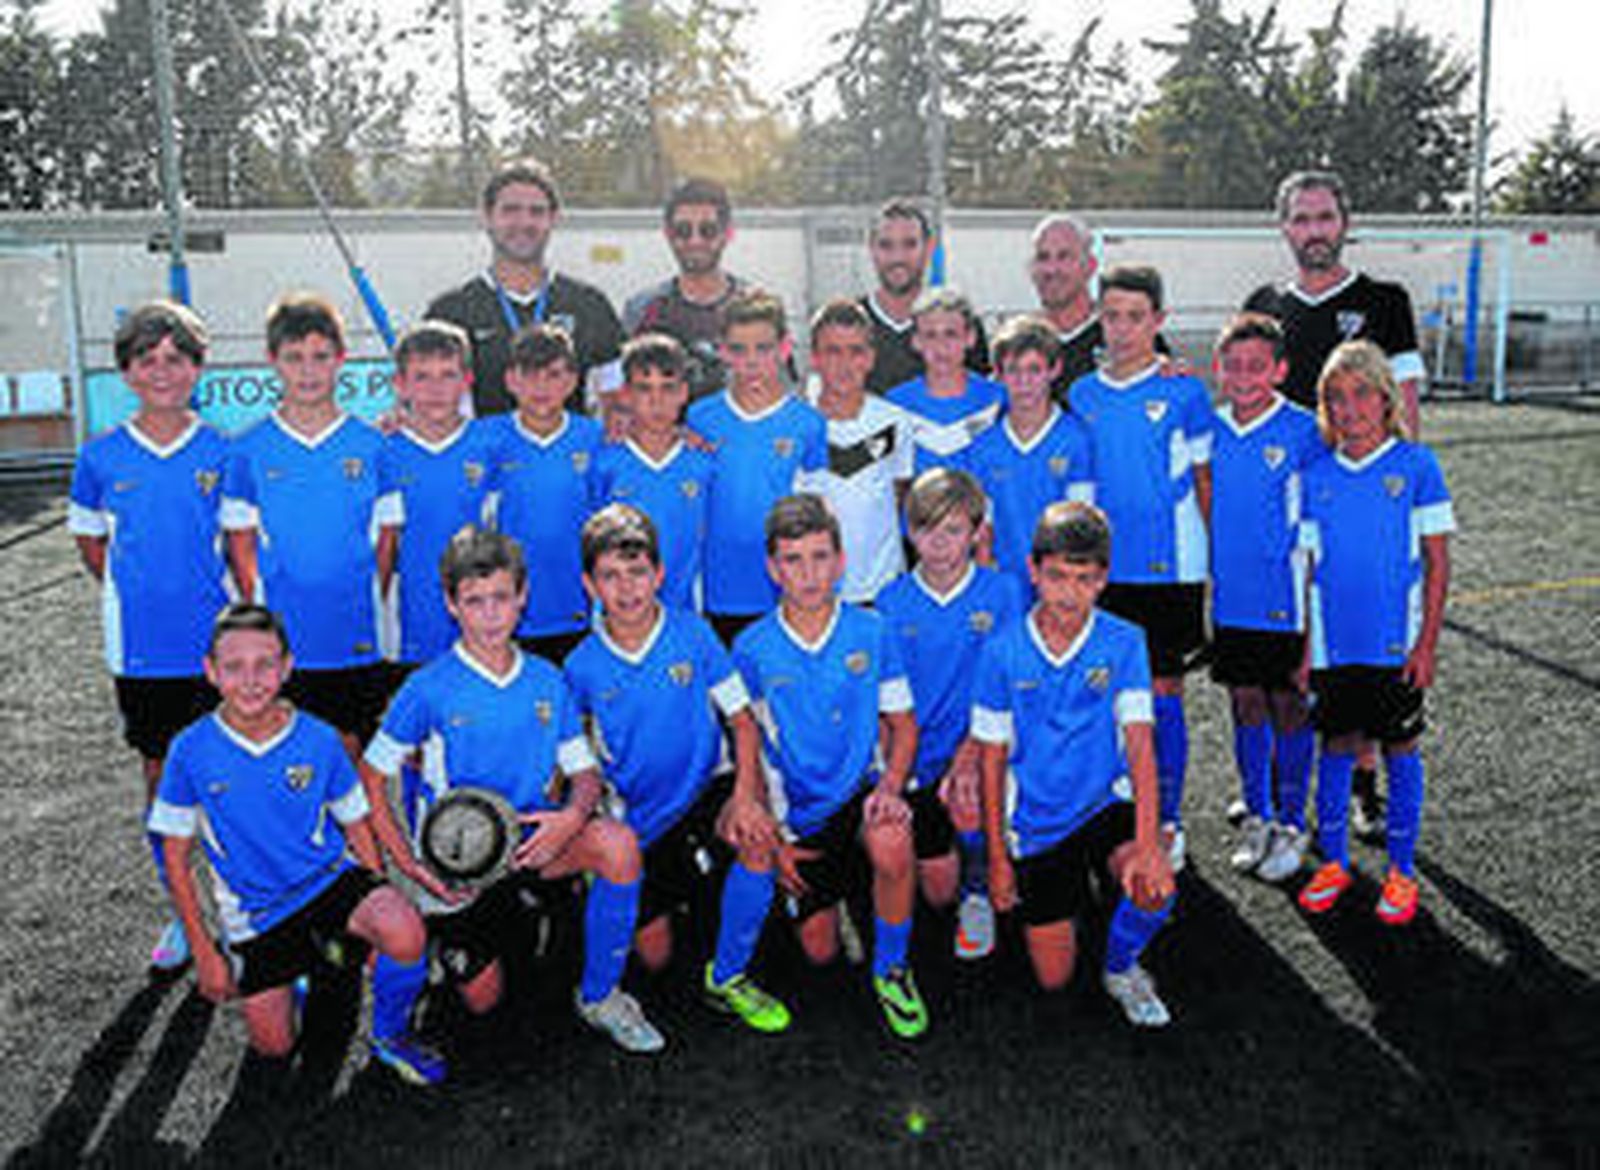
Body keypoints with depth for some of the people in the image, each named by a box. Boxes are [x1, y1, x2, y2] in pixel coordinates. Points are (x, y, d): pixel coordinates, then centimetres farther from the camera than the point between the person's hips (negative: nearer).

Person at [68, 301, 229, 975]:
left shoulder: (223, 454, -3)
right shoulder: (101, 458, 1)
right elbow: (88, 540, 14)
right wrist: (134, 597, 4)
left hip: (218, 646, -2)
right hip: (142, 652, 2)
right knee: (161, 777, 12)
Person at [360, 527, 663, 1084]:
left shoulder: (547, 681, -2)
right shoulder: (429, 689, -12)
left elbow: (584, 771, 3)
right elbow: (371, 779, -6)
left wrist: (574, 815, -21)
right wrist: (410, 866, -16)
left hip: (530, 845, 2)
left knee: (617, 843, -25)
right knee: (482, 1001, 1)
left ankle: (599, 996, -5)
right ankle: (388, 1031, 36)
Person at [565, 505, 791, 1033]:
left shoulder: (693, 634, -10)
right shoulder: (583, 667, -8)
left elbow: (742, 718, -9)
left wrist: (745, 794, -24)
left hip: (702, 792, -1)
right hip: (637, 819, 1)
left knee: (757, 837, -34)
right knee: (654, 957, 6)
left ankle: (727, 977, -12)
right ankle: (669, 893, 43)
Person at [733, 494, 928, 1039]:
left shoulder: (872, 632, -4)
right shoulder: (752, 649, -5)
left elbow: (902, 722, 2)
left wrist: (890, 785, -17)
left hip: (860, 790, -1)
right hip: (800, 813, 1)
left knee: (892, 846, -36)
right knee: (819, 951, 2)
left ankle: (891, 968, -8)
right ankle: (834, 892, 38)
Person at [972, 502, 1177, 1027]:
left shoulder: (1123, 642, -9)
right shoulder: (1003, 651, -9)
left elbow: (1139, 743, -15)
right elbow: (992, 757, -2)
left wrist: (1147, 842, -27)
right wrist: (997, 856, -2)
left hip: (1106, 803, -1)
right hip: (1037, 821, 1)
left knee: (1154, 885, -32)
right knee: (1054, 979, 5)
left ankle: (1121, 966, 3)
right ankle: (1071, 888, 39)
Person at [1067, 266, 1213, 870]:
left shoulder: (1184, 391, -3)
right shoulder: (1082, 396, 7)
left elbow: (1204, 481, 3)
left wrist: (1198, 552, 1)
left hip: (1168, 566, -3)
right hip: (1102, 568, 3)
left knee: (1162, 694, 3)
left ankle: (1167, 820, 16)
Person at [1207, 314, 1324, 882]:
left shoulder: (1302, 431, -9)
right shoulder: (1210, 428, 2)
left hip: (1285, 599, -4)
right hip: (1230, 595, 4)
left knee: (1289, 707, 6)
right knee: (1245, 703, 13)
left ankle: (1292, 824, 20)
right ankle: (1256, 816, 27)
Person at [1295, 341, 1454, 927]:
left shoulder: (1416, 465, -4)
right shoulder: (1316, 475, 3)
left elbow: (1437, 563, -3)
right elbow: (1307, 566, 7)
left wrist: (1427, 643, -7)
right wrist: (1302, 646, 4)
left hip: (1396, 642, -2)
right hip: (1333, 643, 2)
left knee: (1400, 750, 8)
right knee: (1336, 746, 11)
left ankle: (1402, 868, 21)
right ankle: (1334, 860, 25)